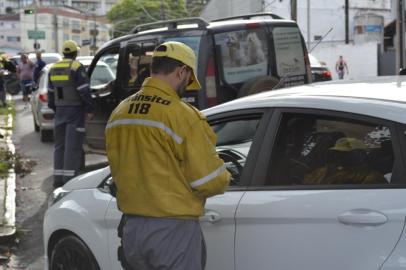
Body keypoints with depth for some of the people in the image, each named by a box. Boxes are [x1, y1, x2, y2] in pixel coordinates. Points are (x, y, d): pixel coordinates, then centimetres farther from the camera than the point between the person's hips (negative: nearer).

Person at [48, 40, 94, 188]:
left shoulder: (53, 68, 11)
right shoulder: (77, 67, -11)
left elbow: (51, 92, 17)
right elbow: (84, 91, -16)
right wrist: (89, 109, -11)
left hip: (60, 111, 7)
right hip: (75, 111, -7)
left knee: (59, 144, 12)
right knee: (73, 145, -6)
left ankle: (58, 178, 13)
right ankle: (69, 178, -10)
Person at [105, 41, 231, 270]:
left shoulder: (119, 113, 7)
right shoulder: (181, 115, -17)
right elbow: (210, 181, -15)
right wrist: (224, 178, 7)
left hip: (131, 228, 7)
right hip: (172, 232, -7)